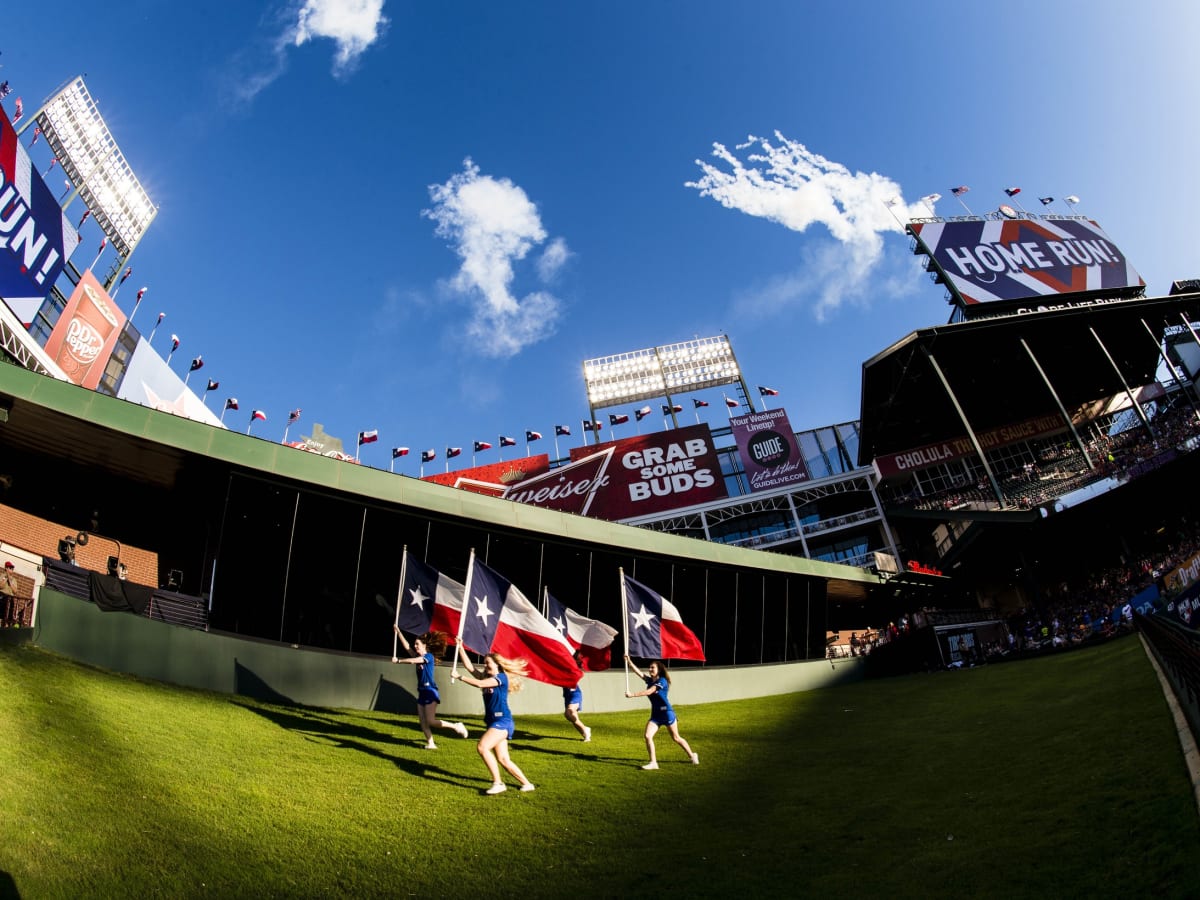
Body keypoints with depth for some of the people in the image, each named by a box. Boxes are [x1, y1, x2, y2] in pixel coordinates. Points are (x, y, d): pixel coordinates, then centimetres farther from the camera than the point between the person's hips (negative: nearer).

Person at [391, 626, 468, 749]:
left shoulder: (429, 656, -9)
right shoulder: (419, 656, 12)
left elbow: (414, 660, -23)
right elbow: (406, 646, 12)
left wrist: (398, 660, -20)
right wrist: (398, 632, 9)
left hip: (430, 691, -8)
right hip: (422, 692, 8)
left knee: (430, 721, -12)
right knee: (423, 722, 3)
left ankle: (456, 726, 0)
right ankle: (431, 743, 6)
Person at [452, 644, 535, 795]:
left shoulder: (501, 677, -7)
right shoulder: (486, 678, 15)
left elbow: (479, 684, -20)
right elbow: (469, 666, 9)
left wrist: (459, 677, -15)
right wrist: (460, 647, 4)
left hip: (502, 721, -8)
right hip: (492, 722, 9)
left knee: (482, 747, -24)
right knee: (503, 760, 6)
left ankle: (498, 783, -18)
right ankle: (527, 784, 17)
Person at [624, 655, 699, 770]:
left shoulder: (662, 681, -14)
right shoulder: (650, 680, 7)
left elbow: (648, 692, -24)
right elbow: (637, 671, 0)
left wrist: (632, 694, -27)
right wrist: (629, 661, -13)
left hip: (666, 712, -6)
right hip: (655, 714, 6)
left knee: (676, 738, 6)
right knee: (648, 736, -11)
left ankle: (692, 756, 28)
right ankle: (653, 762, -3)